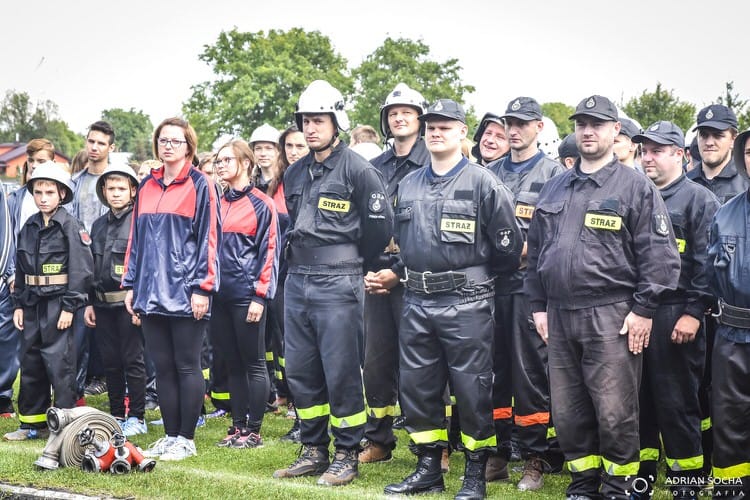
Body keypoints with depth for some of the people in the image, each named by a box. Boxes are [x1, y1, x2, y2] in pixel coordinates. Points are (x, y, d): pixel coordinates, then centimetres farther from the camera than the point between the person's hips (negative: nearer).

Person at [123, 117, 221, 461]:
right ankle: (170, 435, 18)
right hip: (151, 291, 6)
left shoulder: (200, 185, -3)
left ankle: (186, 439, 9)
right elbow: (136, 239, 17)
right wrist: (131, 285, 12)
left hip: (185, 292, -6)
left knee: (187, 367, 1)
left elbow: (209, 238, -8)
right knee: (163, 367, 9)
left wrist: (202, 288, -13)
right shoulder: (147, 187, 14)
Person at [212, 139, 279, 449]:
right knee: (232, 363, 10)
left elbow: (269, 251, -8)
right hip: (220, 294, 6)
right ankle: (238, 425, 16)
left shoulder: (261, 204, -4)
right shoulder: (217, 204, 14)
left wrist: (260, 296, -14)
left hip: (246, 295, -6)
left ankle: (254, 430, 5)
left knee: (253, 363, 0)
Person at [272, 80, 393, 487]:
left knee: (341, 373, -2)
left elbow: (380, 223, -8)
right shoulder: (295, 174, 13)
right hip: (297, 284, 7)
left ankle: (347, 456, 8)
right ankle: (314, 451, 21)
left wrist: (350, 262, 2)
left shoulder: (357, 169, -8)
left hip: (338, 286, -7)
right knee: (300, 372, 10)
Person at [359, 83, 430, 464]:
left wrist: (400, 273, -12)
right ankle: (378, 442, 20)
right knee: (375, 362, 9)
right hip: (375, 279, 5)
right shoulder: (374, 169, 15)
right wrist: (365, 272, 4)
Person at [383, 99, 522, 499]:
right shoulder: (407, 185, 11)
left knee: (472, 387, 0)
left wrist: (478, 278, 6)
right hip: (417, 302, 6)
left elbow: (508, 246, -4)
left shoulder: (482, 183, -6)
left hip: (466, 303, -5)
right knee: (416, 385, 9)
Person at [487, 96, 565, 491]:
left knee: (530, 372, -2)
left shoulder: (554, 174, 2)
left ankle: (535, 459, 7)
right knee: (492, 369, 8)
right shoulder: (491, 173, 16)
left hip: (529, 284, -5)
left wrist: (525, 248, -13)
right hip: (490, 282, 5)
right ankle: (496, 453, 17)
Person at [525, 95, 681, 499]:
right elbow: (536, 251, 19)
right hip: (559, 316, 5)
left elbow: (659, 254, -6)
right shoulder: (554, 189, 15)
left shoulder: (636, 187, -2)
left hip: (611, 317, -5)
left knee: (615, 412, -2)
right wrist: (538, 306, 14)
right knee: (567, 412, 10)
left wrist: (643, 309, -10)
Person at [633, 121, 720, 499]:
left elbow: (707, 264, -9)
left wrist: (693, 313, -15)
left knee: (677, 405, -1)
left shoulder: (699, 200, -2)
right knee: (638, 400, 10)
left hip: (676, 317, -6)